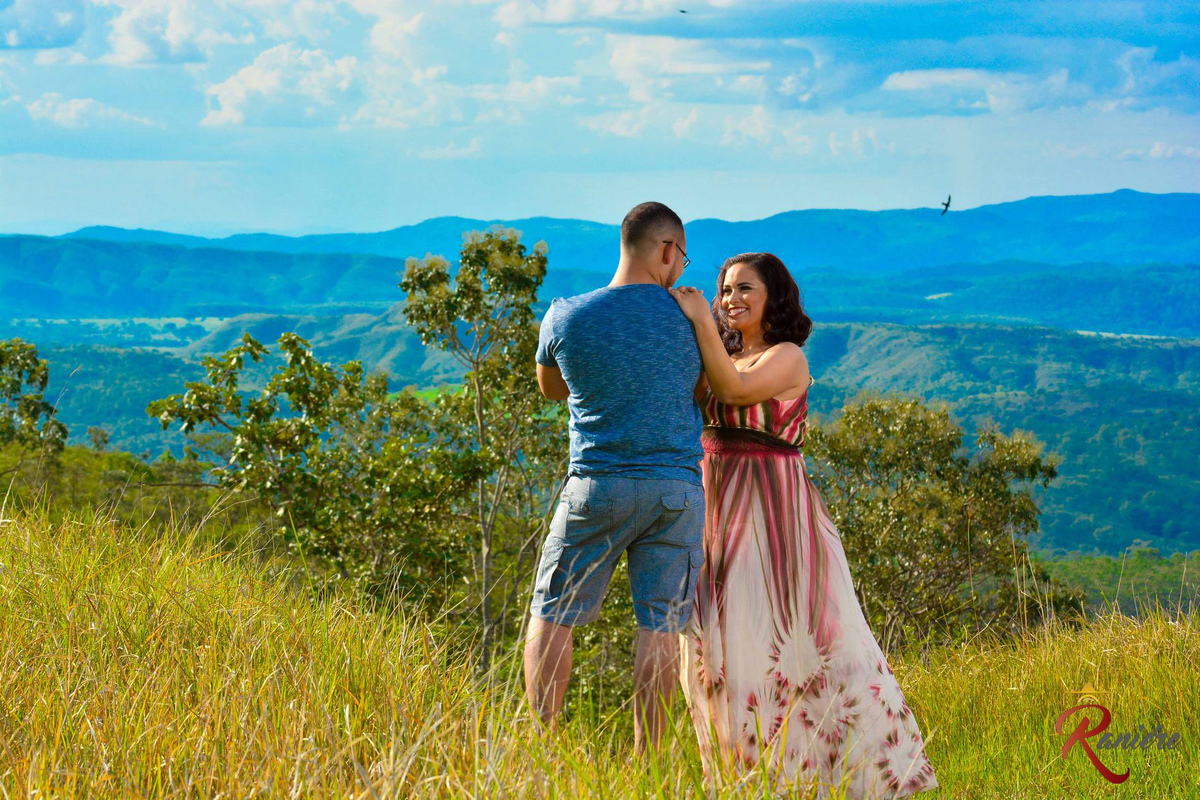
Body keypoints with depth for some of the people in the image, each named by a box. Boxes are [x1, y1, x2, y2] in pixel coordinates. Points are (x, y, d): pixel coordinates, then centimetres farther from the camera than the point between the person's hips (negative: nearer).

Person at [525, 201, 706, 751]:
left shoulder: (566, 317, -2)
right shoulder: (689, 317, -3)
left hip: (596, 484, 0)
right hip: (676, 488, 1)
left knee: (551, 616, 8)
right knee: (659, 626, 3)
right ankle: (645, 758, 3)